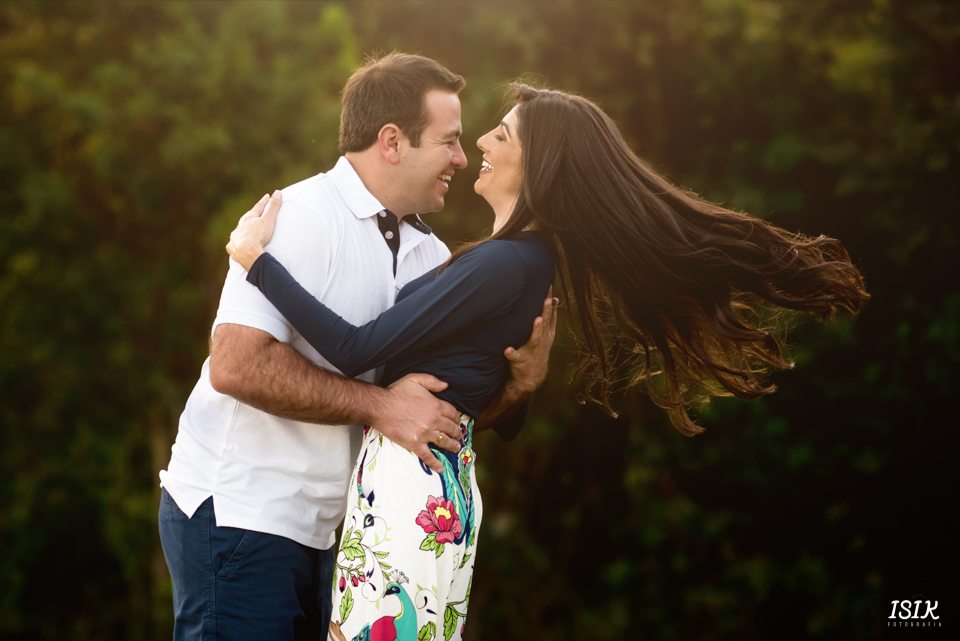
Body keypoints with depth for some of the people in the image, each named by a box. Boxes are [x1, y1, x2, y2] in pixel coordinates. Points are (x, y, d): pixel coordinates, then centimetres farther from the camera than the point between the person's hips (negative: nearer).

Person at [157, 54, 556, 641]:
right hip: (236, 511, -8)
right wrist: (378, 404, -23)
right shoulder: (302, 216, -15)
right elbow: (236, 365, -26)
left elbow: (458, 408, 9)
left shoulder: (429, 256, 10)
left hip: (313, 527, 8)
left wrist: (521, 380, -12)